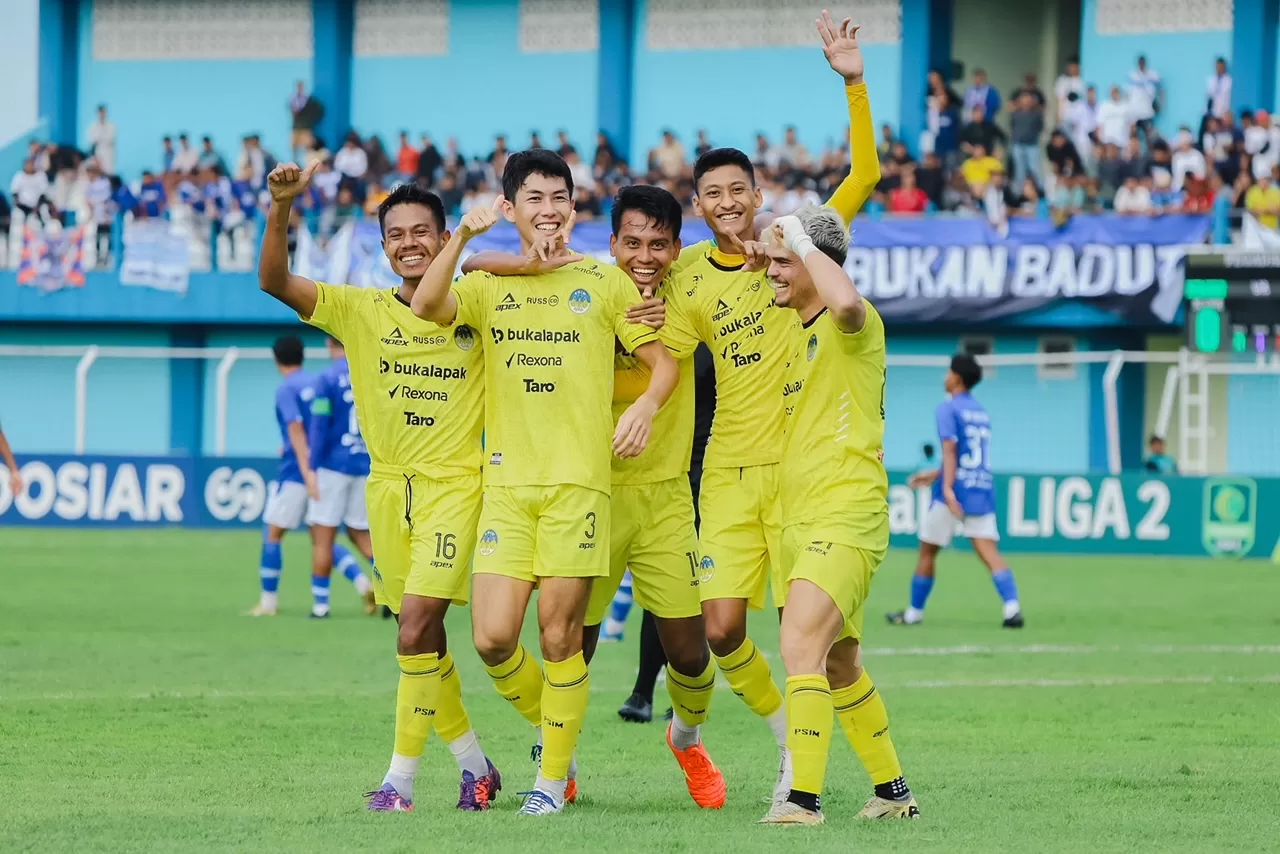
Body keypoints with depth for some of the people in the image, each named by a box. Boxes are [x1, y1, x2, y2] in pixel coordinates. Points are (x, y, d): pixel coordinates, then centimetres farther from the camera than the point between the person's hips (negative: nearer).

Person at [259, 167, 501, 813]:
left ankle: (401, 776, -10)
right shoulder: (360, 310, 4)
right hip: (389, 486, 4)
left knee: (417, 623, -16)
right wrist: (280, 208, -21)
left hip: (456, 481, -4)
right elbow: (274, 281, -6)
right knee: (422, 635, 8)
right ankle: (474, 765, 24)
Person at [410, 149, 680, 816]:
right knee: (493, 637, -6)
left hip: (577, 481, -2)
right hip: (505, 485, 2)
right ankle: (550, 728, 21)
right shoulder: (488, 286, 12)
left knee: (560, 635, -4)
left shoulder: (605, 283, 8)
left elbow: (665, 362, 7)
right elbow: (427, 306, -8)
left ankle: (554, 776, 8)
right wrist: (464, 235, -15)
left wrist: (646, 405, -13)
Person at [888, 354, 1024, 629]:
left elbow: (950, 449, -18)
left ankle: (914, 612, 20)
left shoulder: (948, 409, -5)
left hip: (956, 491, -6)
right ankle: (1012, 606, -26)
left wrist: (947, 487, -27)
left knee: (927, 551, 10)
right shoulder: (981, 411, 18)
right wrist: (935, 475, 33)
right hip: (983, 490, 6)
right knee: (989, 552, -6)